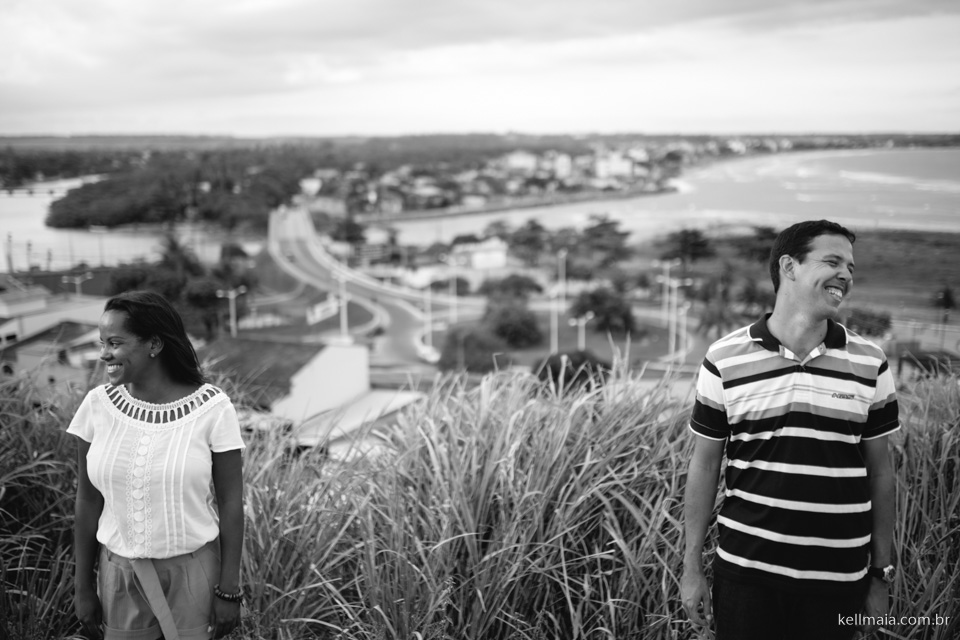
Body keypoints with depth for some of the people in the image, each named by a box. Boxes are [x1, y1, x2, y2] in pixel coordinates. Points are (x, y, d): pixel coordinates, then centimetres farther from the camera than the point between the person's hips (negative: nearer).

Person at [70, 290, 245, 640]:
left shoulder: (212, 408, -17)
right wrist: (83, 586, 4)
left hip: (193, 569, -2)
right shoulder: (98, 405, -8)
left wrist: (229, 590, -8)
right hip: (120, 570, 3)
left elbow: (231, 503, -11)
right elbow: (88, 501, 0)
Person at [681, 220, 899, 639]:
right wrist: (692, 568, 1)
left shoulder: (870, 364, 0)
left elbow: (879, 472, 6)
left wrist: (881, 573, 7)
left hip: (838, 581, 2)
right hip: (744, 572, -1)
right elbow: (704, 466, 1)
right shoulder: (725, 359, -5)